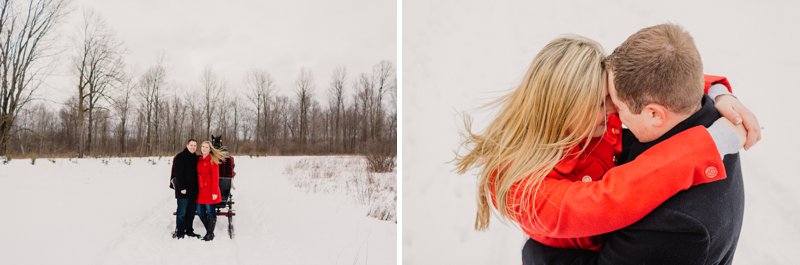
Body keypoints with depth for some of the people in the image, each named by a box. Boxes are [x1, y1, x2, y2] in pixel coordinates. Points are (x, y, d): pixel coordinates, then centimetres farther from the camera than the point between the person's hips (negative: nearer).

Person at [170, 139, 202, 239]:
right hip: (183, 190, -6)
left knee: (191, 211, 11)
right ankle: (179, 232, 5)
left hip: (193, 190, 7)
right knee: (182, 212, -3)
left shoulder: (196, 158, 13)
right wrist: (182, 188, -17)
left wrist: (197, 187, 10)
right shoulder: (180, 157, -7)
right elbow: (178, 174, -12)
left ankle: (189, 230, 20)